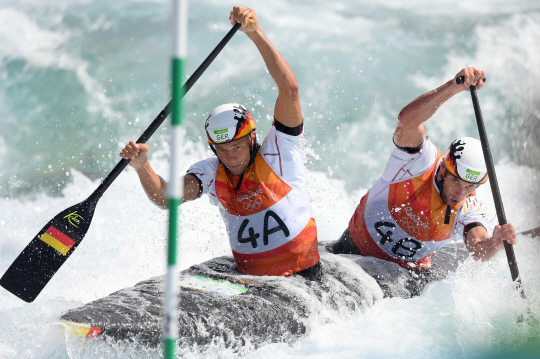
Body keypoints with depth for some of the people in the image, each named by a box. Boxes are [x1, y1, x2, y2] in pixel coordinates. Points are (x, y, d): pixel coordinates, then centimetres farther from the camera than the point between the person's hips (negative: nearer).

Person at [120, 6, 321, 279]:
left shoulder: (278, 152, -7)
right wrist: (142, 167, -29)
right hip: (248, 277, 4)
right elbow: (165, 199, -10)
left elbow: (289, 89, -18)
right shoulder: (211, 172, 4)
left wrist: (255, 33, -24)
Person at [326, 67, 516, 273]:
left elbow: (479, 251, -37)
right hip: (358, 247, -3)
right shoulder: (422, 161, -26)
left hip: (409, 270, 3)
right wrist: (454, 86, -58)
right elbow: (407, 120, -45)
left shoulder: (471, 209, -19)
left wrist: (494, 242, -62)